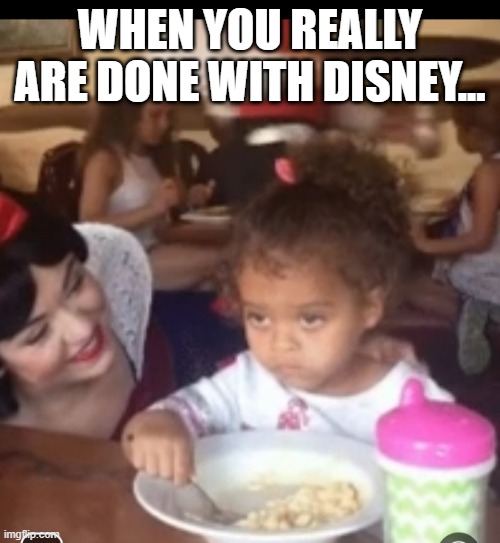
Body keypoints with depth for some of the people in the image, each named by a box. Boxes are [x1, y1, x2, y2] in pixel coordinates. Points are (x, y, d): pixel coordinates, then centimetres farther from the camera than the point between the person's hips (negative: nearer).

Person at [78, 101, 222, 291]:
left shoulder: (156, 156, 16)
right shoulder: (104, 160, -7)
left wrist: (187, 201, -1)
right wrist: (152, 209, -25)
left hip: (153, 250, 8)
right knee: (214, 261, -25)